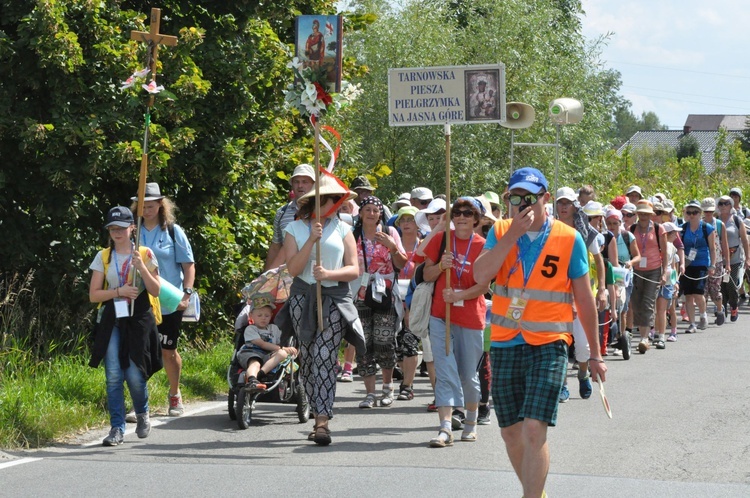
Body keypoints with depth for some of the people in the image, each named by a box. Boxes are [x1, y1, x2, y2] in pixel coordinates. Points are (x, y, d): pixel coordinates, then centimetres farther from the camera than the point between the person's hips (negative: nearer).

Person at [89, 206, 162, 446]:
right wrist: (119, 292, -11)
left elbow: (156, 290, 0)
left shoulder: (145, 255, 4)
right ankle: (117, 428, -2)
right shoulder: (103, 257, 6)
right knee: (113, 376, -7)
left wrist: (142, 267, -14)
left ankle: (142, 414, 24)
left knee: (135, 374, -5)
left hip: (138, 320, -1)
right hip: (111, 320, 1)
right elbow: (93, 294, 4)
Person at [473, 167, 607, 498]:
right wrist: (513, 234, -19)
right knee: (511, 433, 12)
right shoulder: (500, 232, 4)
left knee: (534, 430, -17)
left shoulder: (569, 239, -3)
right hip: (505, 345, 4)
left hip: (548, 346, -4)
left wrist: (595, 354, 7)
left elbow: (584, 299, 4)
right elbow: (480, 276, -13)